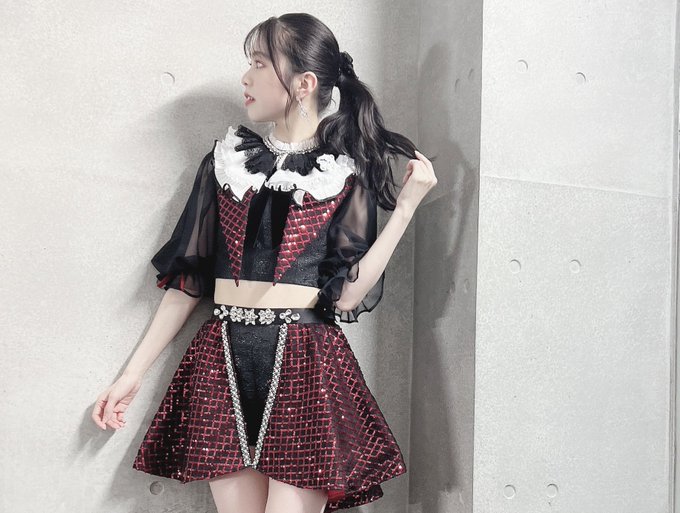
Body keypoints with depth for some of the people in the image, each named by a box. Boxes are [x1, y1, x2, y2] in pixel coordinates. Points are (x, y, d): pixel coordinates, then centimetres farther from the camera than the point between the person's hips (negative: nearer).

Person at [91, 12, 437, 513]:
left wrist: (405, 207, -11)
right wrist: (133, 373, 8)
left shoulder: (345, 175, 1)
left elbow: (348, 295, -9)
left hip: (305, 365, -2)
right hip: (224, 362, 3)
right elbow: (188, 278, 9)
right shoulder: (226, 160, 8)